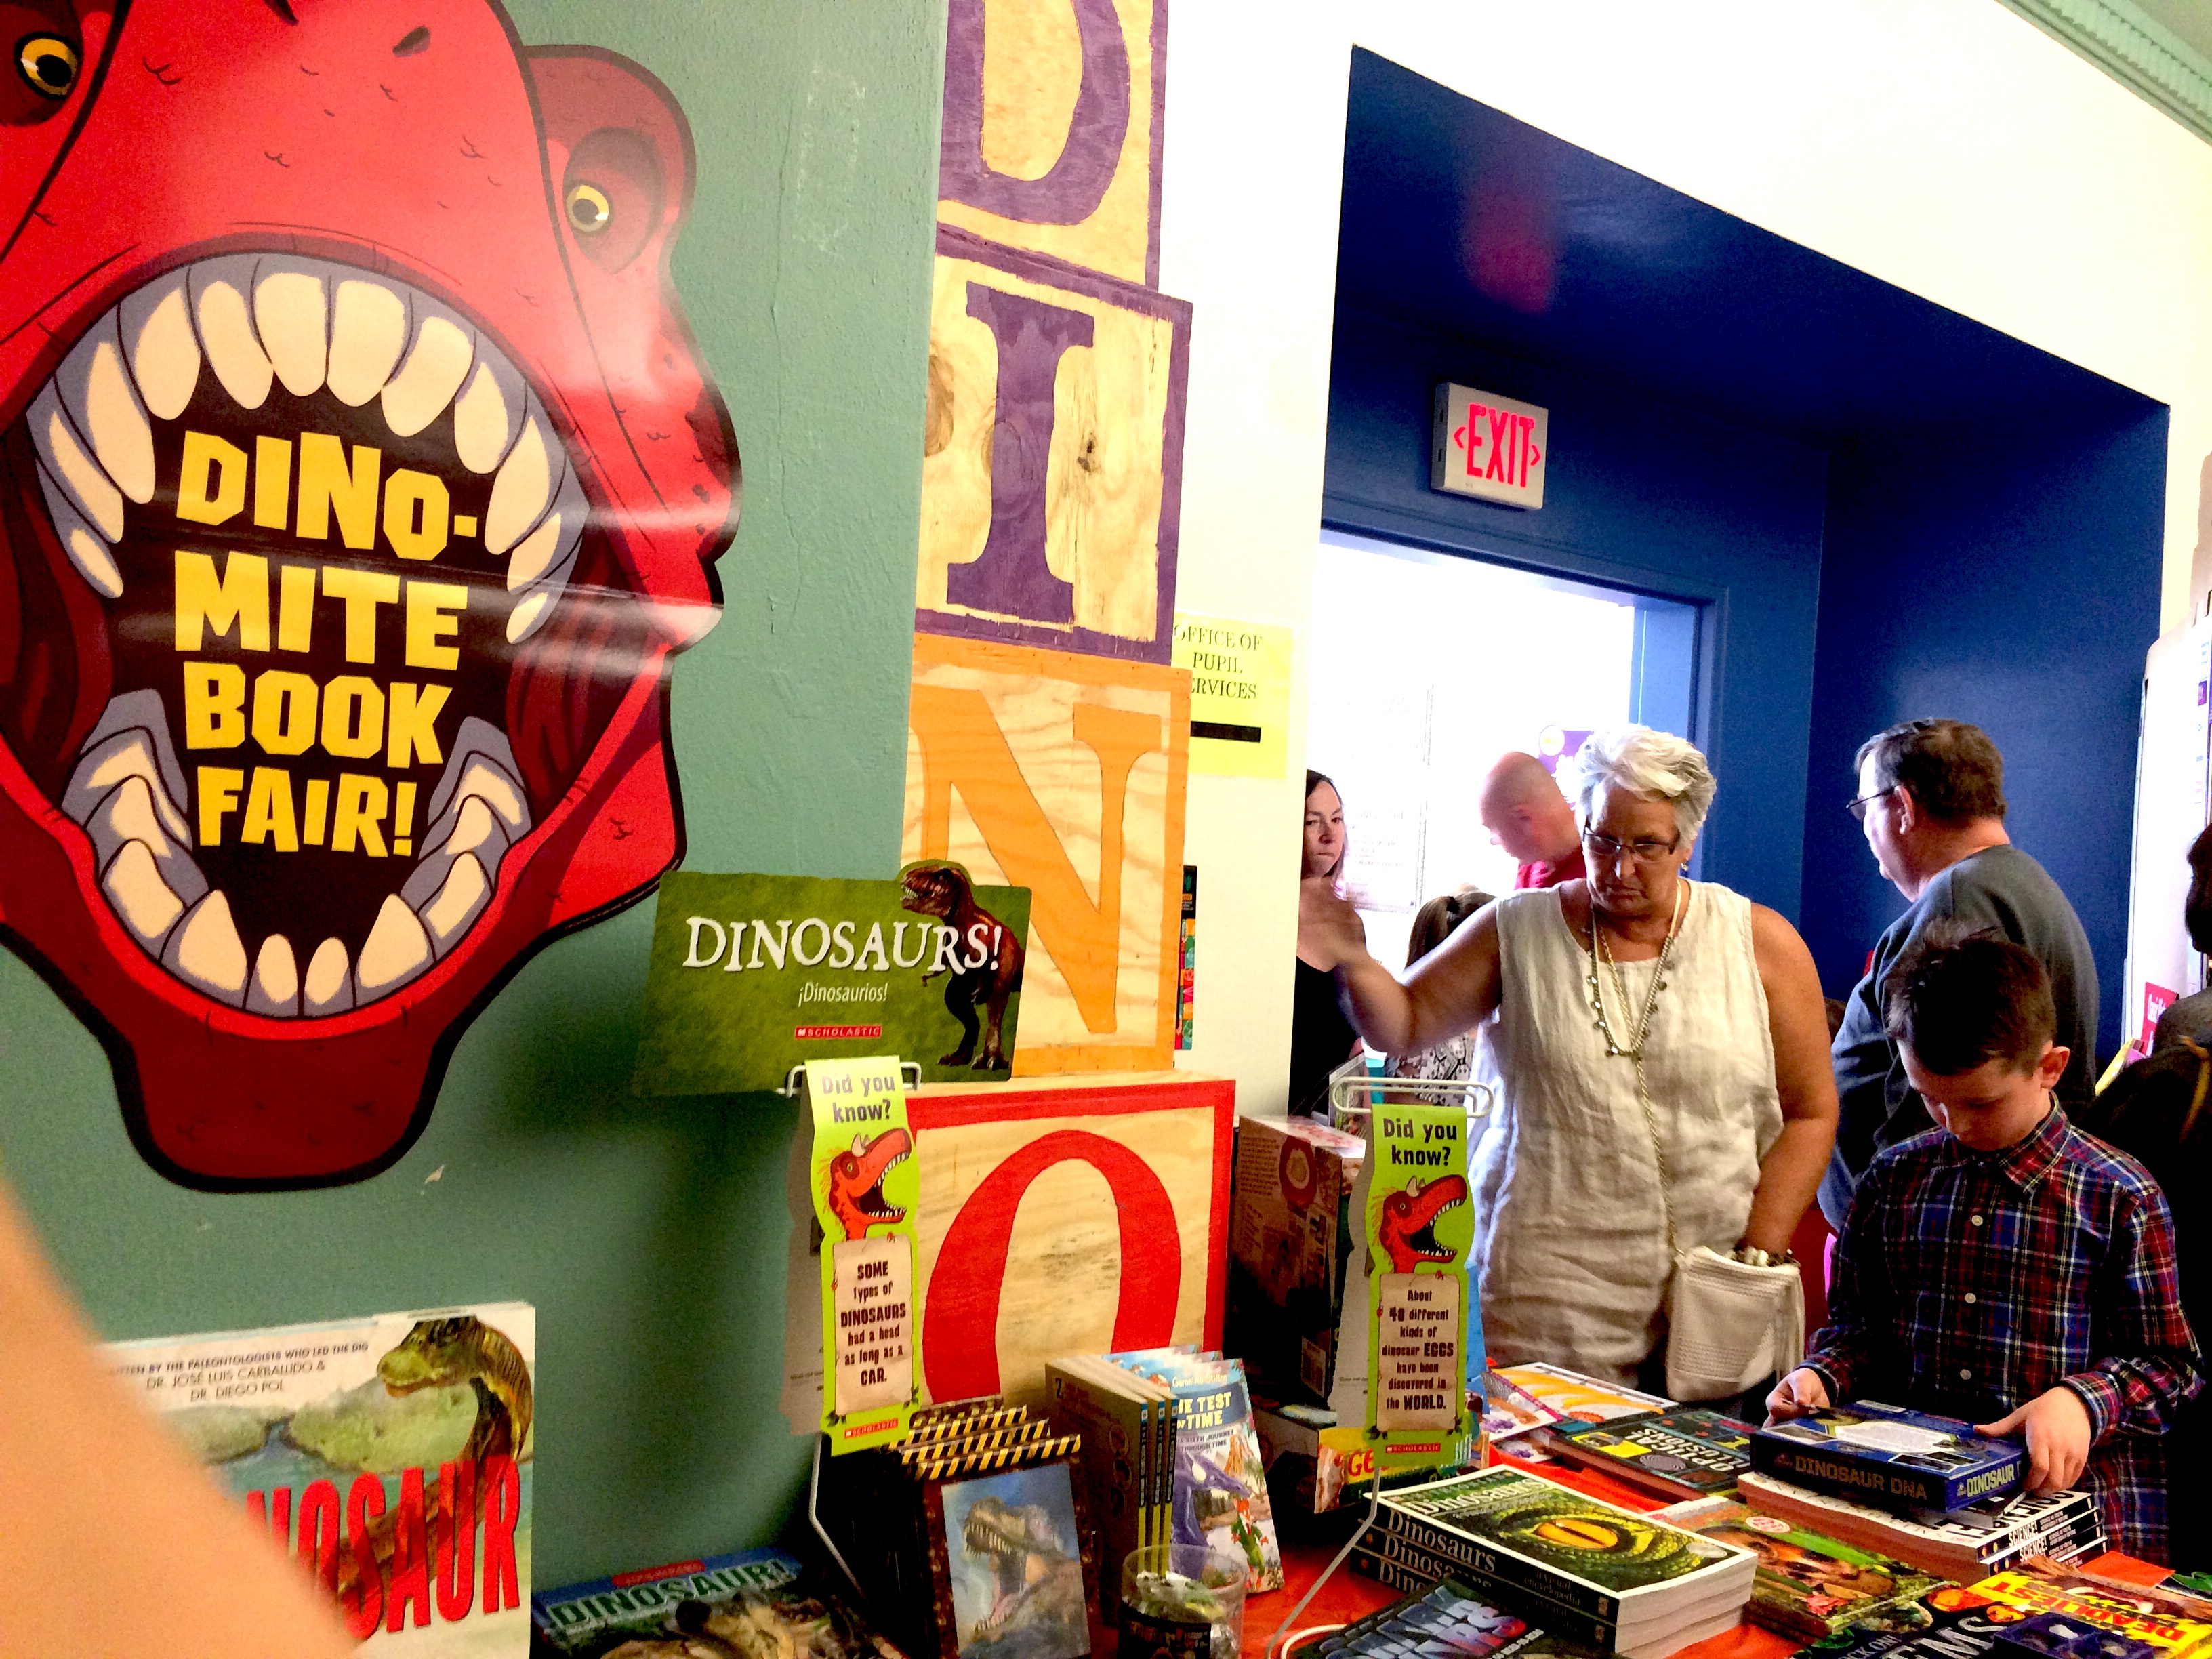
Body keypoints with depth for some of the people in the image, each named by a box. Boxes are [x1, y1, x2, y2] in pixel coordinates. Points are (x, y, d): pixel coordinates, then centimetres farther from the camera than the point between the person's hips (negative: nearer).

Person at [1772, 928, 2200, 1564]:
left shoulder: (2120, 1197, -1)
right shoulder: (1893, 1180, 11)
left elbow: (2167, 1363, 2)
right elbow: (1861, 1325, 18)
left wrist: (2079, 1400, -17)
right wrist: (1822, 1375, -2)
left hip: (2073, 1497, -2)